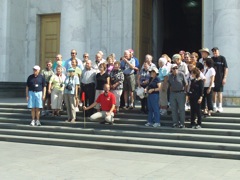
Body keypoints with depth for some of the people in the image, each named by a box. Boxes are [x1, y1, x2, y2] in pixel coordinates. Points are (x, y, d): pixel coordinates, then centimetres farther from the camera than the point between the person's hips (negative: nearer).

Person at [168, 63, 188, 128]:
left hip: (181, 93, -4)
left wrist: (185, 92, -4)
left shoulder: (181, 74, -5)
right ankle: (175, 122, 17)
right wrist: (171, 92, 8)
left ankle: (182, 123, 7)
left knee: (181, 109, 1)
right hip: (172, 93, 4)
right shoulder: (170, 76, 8)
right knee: (174, 109, 8)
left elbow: (186, 84, -2)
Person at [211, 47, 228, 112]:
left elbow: (226, 68, -4)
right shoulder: (212, 59, 10)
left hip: (220, 78, -4)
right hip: (213, 78, 4)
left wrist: (225, 78, -11)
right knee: (214, 92, 7)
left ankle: (220, 107, -1)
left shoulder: (222, 58, -2)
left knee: (219, 92, -5)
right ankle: (214, 106, 15)